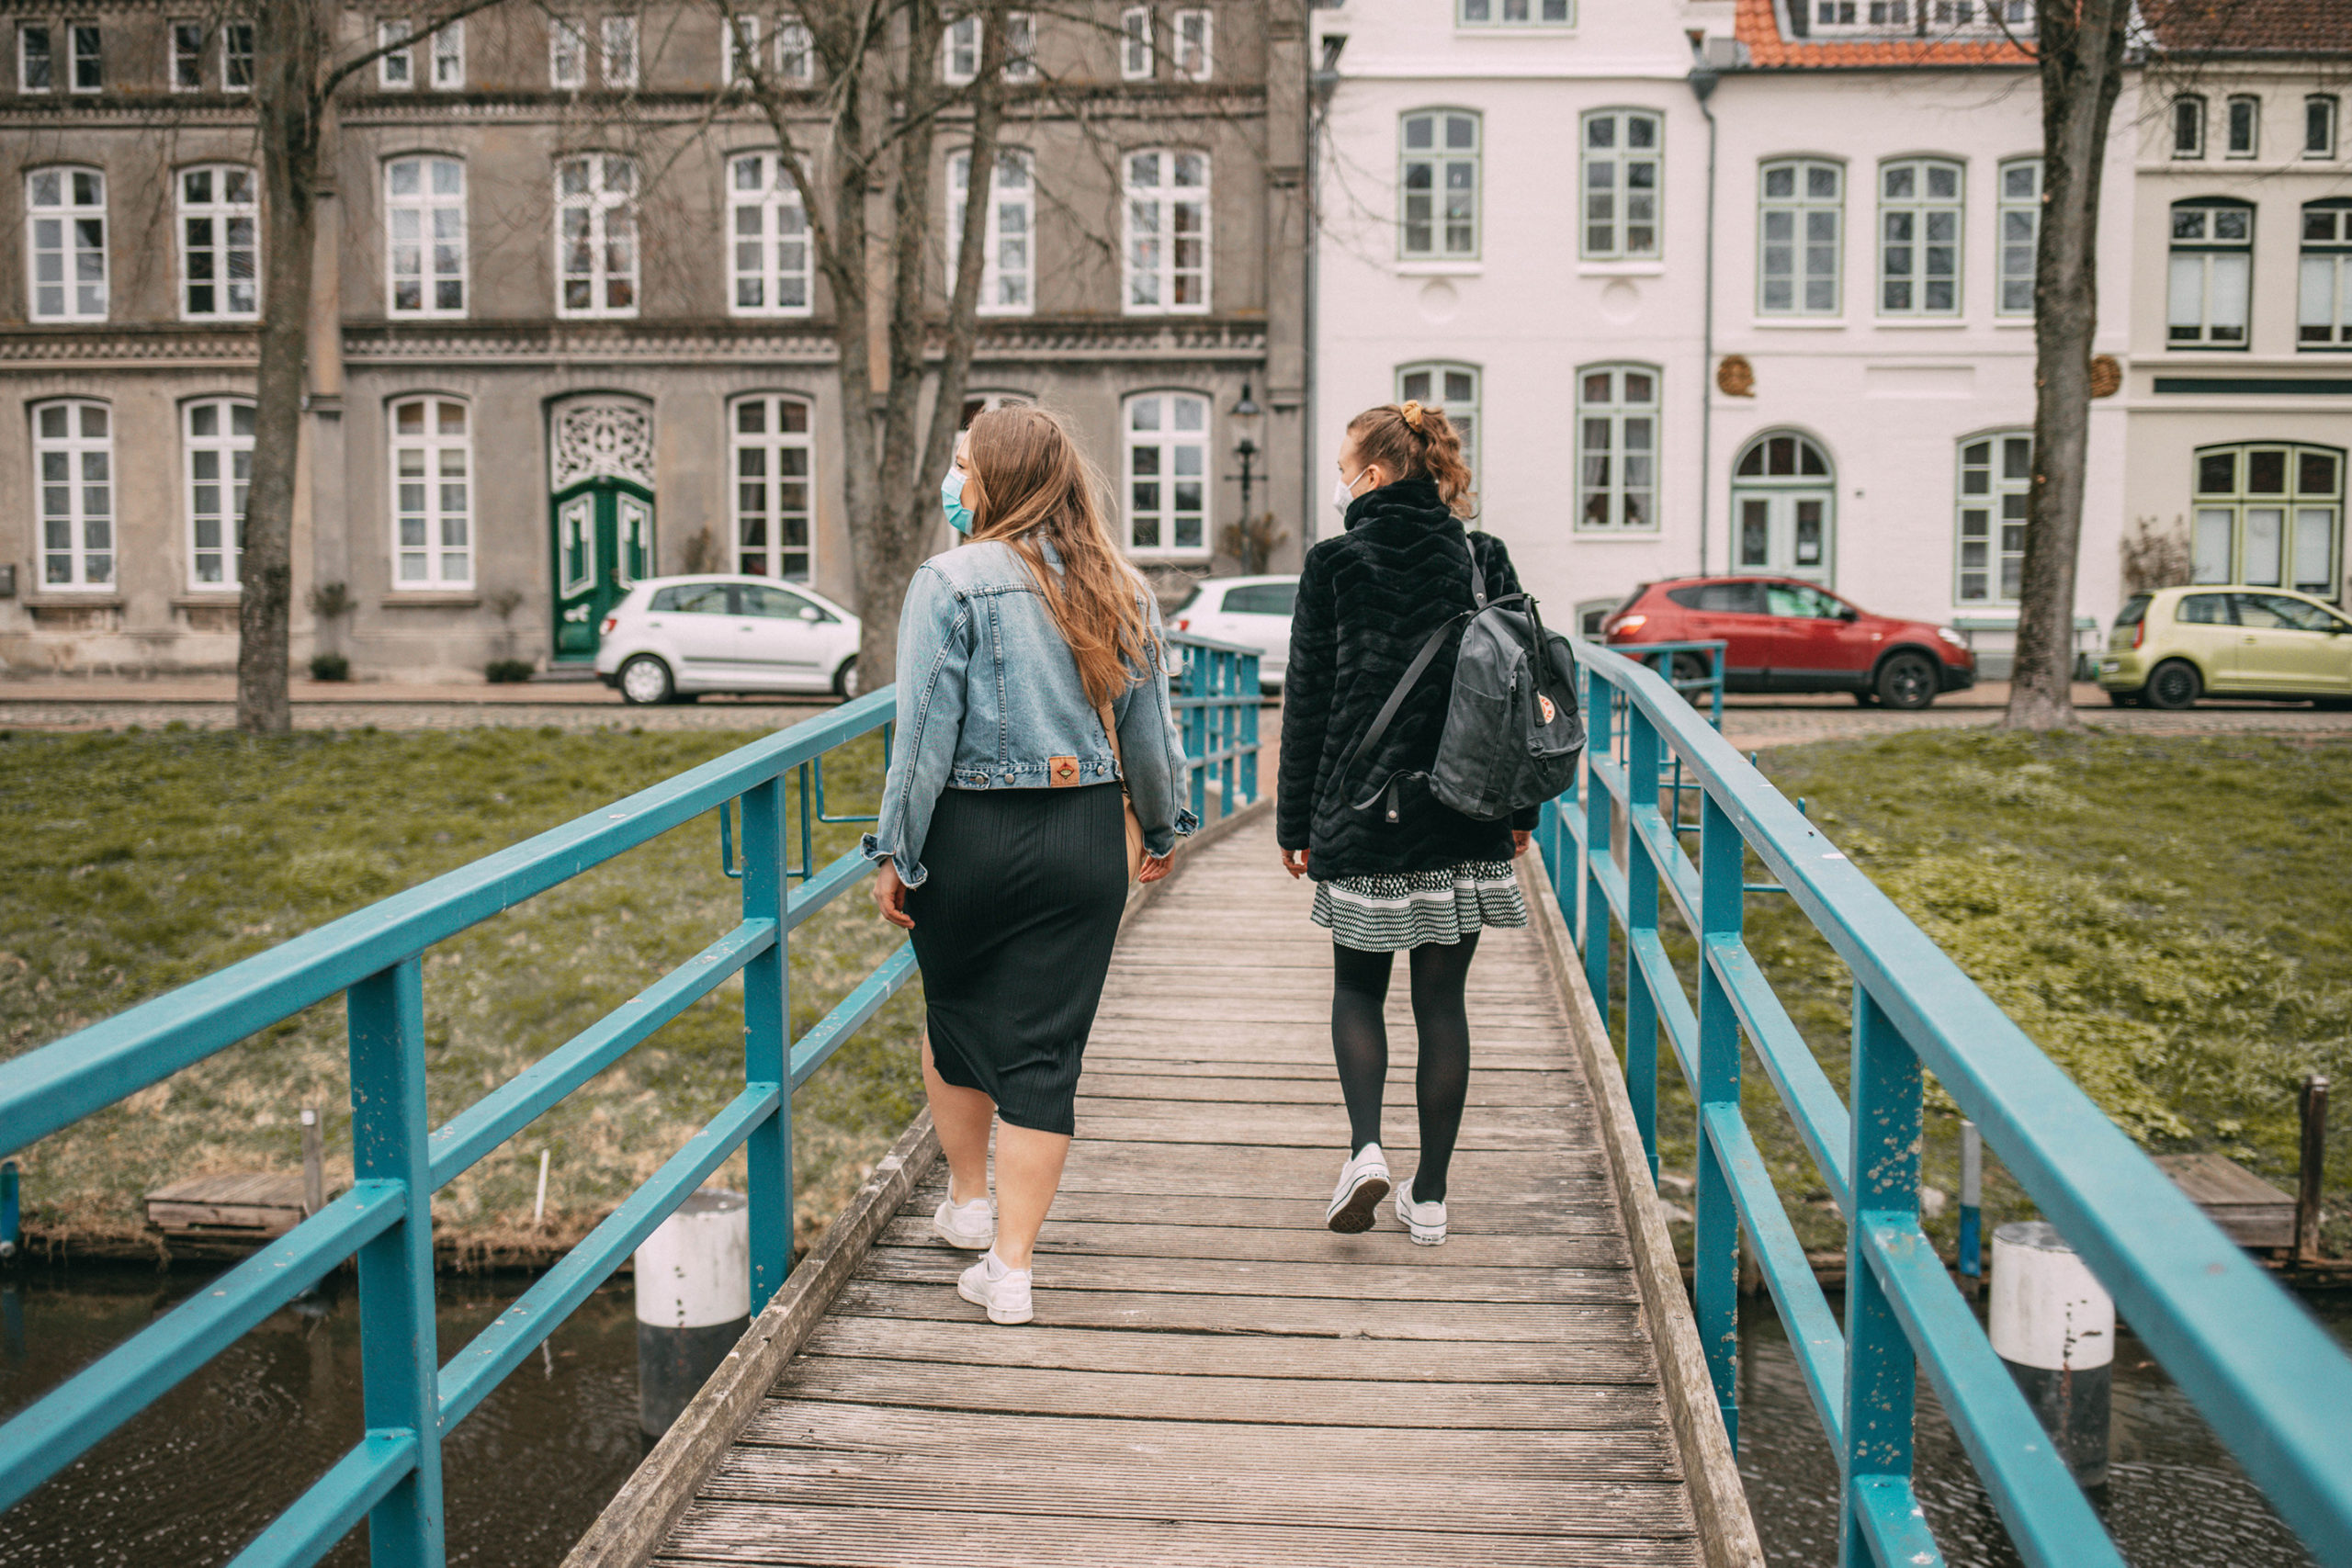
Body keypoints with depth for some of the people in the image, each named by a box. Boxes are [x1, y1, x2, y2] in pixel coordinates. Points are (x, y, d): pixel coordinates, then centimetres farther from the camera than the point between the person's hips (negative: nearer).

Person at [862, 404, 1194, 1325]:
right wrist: (1162, 831, 24)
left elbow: (926, 732, -12)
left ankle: (966, 1201, 37)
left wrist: (895, 854, -5)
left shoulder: (952, 583, -9)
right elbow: (1149, 733, 10)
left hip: (971, 835, -3)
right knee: (1045, 1047, 5)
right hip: (1084, 837, 3)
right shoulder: (1120, 591, 5)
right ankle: (1010, 1267, 5)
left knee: (955, 1013, 21)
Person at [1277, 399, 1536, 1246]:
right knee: (1441, 1000, 8)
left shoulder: (1334, 564, -5)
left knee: (1358, 986, 15)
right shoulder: (1485, 560, 2)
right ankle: (1429, 1196, 13)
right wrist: (1521, 808, 13)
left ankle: (1366, 1146, -5)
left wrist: (1294, 821, 3)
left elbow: (1307, 700, -3)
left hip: (1360, 811, -2)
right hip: (1462, 819, 2)